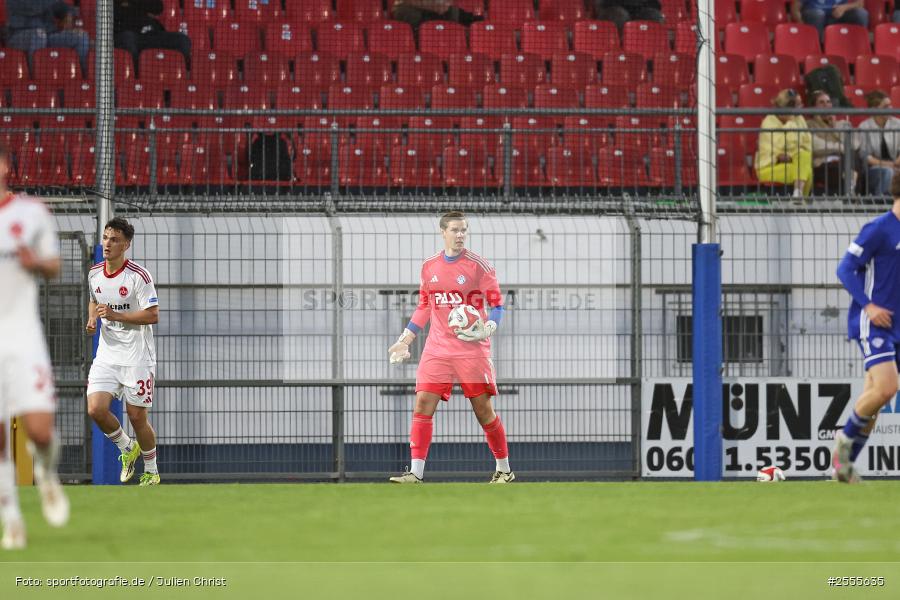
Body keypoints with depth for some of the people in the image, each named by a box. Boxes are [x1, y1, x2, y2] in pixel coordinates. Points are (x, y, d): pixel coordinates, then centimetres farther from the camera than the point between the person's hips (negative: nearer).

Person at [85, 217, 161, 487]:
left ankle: (151, 471, 20)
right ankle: (126, 448, 17)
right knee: (96, 409, -12)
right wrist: (92, 319, 3)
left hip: (136, 356, -5)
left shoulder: (139, 276, -13)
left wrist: (116, 315, -23)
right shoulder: (94, 274, 5)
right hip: (107, 354, 5)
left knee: (137, 416, -1)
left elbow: (153, 315, -16)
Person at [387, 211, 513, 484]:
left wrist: (486, 330, -22)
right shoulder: (429, 267, 9)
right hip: (437, 348, 4)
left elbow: (497, 304, -3)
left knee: (483, 409, -2)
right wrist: (405, 340, 17)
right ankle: (416, 473, -10)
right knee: (423, 404, -9)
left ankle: (504, 469, 14)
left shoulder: (479, 266, -4)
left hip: (472, 347, -4)